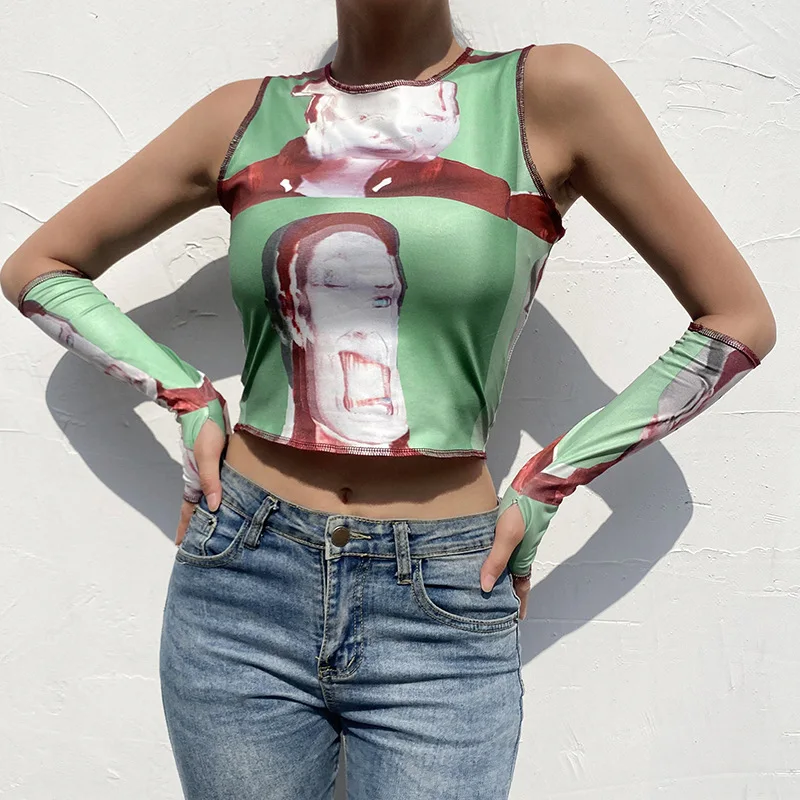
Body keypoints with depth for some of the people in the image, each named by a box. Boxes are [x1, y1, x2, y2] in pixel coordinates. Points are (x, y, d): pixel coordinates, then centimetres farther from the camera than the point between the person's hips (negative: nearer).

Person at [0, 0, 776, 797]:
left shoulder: (553, 92, -4)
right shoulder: (244, 115, 3)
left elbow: (737, 318, 1)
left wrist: (543, 489, -1)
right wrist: (188, 400, 1)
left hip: (442, 617, -1)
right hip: (240, 590, 3)